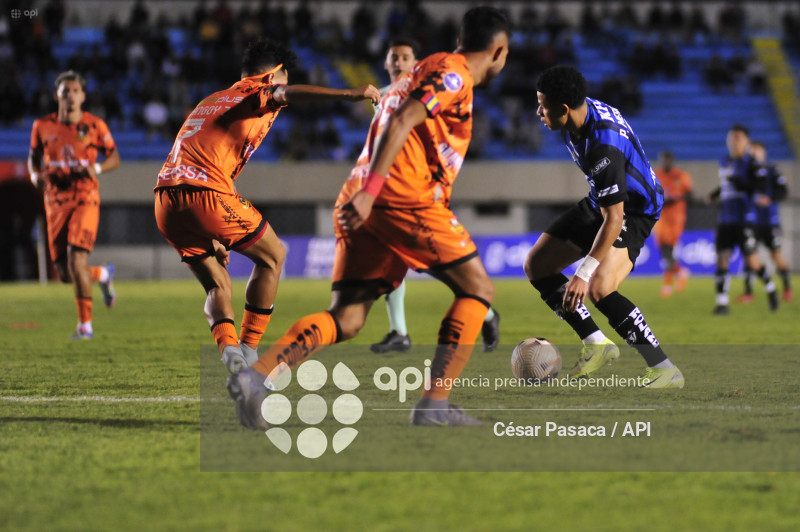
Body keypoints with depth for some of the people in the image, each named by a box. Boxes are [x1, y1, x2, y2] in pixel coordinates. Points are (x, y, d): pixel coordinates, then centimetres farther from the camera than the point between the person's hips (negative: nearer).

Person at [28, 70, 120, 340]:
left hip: (85, 199, -3)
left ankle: (85, 325, -12)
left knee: (76, 259, -21)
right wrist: (35, 175, -4)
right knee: (65, 275, 1)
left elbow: (114, 157, 6)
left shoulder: (94, 125, -2)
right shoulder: (43, 126, 4)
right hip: (56, 202, 3)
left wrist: (97, 168, -15)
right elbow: (34, 156, 17)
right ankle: (103, 275, 36)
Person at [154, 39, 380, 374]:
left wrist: (213, 237, 28)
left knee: (217, 285, 19)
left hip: (166, 203, 7)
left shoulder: (213, 100, 31)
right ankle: (248, 350, 13)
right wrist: (348, 94, -27)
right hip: (206, 195, -7)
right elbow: (285, 95, -17)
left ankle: (228, 348, -8)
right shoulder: (254, 94, 7)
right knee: (272, 256, 15)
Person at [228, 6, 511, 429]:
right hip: (404, 195, -9)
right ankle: (434, 406, -4)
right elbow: (402, 122, -14)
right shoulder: (454, 73, -1)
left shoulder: (424, 71, 29)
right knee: (477, 288, 3)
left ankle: (256, 376, -18)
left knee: (346, 319, 1)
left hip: (364, 202, 9)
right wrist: (371, 190, -23)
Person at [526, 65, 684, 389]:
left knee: (598, 290, -30)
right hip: (600, 202, 10)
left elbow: (613, 219, -34)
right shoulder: (582, 110, -10)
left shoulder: (603, 149, -36)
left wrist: (584, 273, -35)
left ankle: (665, 370, -21)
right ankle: (597, 346, 12)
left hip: (635, 210, -10)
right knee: (536, 266, 6)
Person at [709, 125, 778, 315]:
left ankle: (770, 287, 24)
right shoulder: (725, 162, 14)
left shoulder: (751, 163, -7)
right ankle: (722, 302, -2)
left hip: (744, 219, -5)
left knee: (751, 260, -3)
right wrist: (716, 193, 13)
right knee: (722, 258, -4)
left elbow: (762, 185, -16)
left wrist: (741, 183, -25)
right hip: (725, 219, 6)